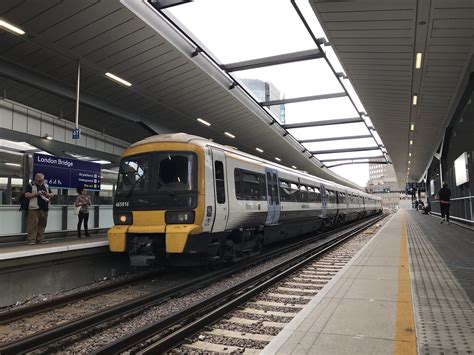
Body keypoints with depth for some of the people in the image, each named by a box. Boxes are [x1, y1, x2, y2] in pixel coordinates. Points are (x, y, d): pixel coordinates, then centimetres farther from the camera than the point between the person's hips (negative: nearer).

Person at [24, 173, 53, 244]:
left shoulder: (46, 186, 18)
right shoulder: (31, 185, 4)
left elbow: (52, 195, 17)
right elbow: (26, 195, -5)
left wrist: (46, 194, -4)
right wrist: (36, 194, -16)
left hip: (44, 208, 5)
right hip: (34, 208, -5)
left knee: (42, 224, 6)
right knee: (33, 224, -7)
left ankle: (40, 238, 12)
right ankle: (31, 239, -4)